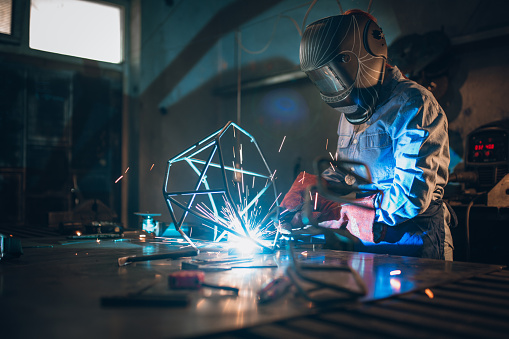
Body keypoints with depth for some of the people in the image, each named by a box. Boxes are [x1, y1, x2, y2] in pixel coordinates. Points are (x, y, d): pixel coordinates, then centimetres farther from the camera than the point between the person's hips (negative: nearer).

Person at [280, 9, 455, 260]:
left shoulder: (412, 107, -14)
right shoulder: (351, 114, 14)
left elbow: (410, 198, -20)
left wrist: (338, 214, -16)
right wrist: (302, 195, 3)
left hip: (413, 247, -7)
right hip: (364, 245, 7)